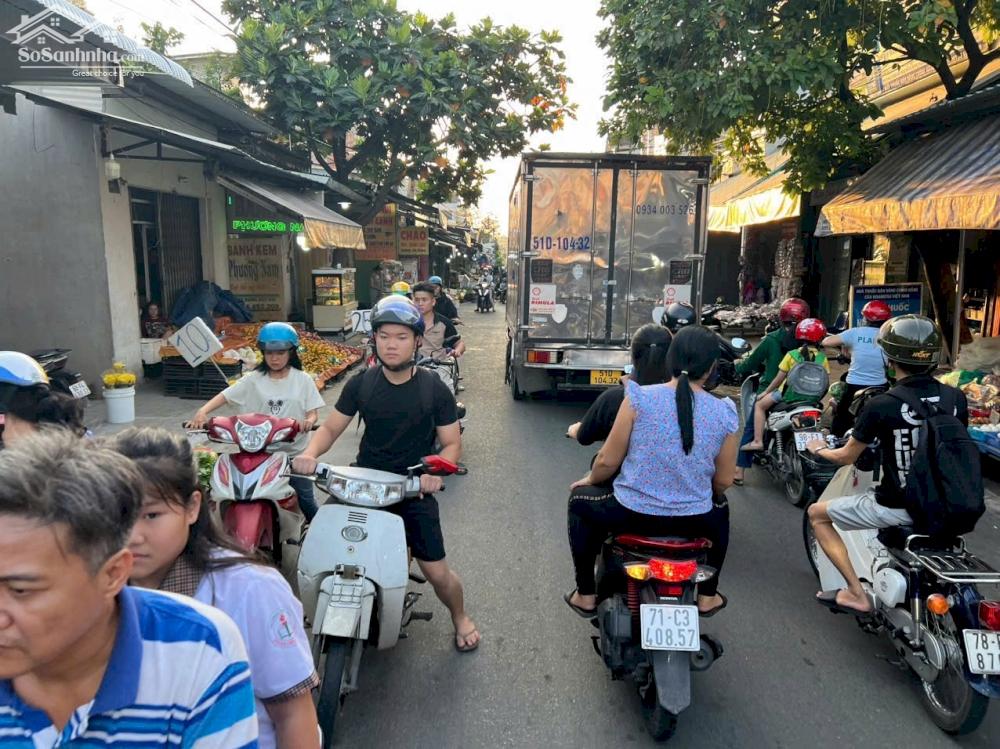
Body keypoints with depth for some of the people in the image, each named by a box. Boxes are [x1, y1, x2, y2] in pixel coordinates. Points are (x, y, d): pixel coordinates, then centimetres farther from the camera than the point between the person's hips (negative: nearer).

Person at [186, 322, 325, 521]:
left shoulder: (303, 380, -1)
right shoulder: (254, 380, 2)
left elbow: (313, 413, -2)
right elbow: (226, 396, -1)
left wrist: (309, 421, -26)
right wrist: (202, 411, -18)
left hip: (295, 452, -1)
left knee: (306, 501, 5)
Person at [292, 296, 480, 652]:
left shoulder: (435, 389, -6)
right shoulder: (360, 384, 0)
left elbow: (452, 442, -3)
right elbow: (331, 427, 3)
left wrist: (435, 470, -23)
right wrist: (310, 454, -18)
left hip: (413, 491, -2)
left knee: (437, 572, -3)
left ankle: (460, 617, 31)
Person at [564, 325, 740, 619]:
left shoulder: (639, 397, -13)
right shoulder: (726, 414, -7)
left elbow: (608, 461, -8)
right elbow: (723, 482, 3)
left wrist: (589, 479, 14)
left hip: (632, 515, -2)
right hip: (693, 522, 3)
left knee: (580, 499, 28)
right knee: (720, 509, 37)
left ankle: (585, 595, 32)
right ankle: (707, 596, 44)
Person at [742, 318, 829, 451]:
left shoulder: (792, 355, -7)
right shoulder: (822, 358, -2)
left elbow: (779, 378, -2)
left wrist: (765, 392, 11)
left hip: (790, 394, -3)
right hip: (812, 398, 3)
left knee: (759, 405, 13)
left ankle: (758, 441, 1)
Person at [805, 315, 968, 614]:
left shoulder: (881, 405, -20)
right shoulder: (957, 398, -6)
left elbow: (846, 457, -7)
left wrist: (819, 449, 15)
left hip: (896, 507, -6)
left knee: (817, 513, 13)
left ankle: (857, 593, 8)